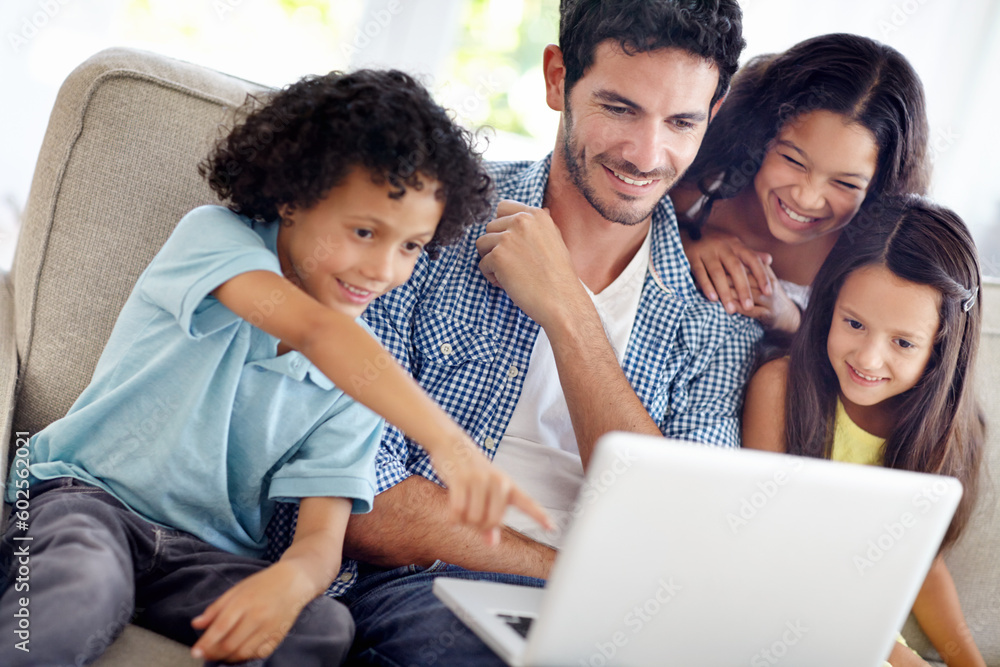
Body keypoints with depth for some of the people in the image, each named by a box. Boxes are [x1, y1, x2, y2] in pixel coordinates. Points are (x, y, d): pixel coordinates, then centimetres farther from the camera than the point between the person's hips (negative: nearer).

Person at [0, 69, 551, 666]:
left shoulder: (362, 378, 5)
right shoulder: (213, 236, -7)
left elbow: (323, 537, -2)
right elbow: (313, 330, -29)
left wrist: (291, 579, -30)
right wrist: (447, 441, -44)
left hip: (210, 560, 4)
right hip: (86, 491, -4)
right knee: (83, 594, -38)